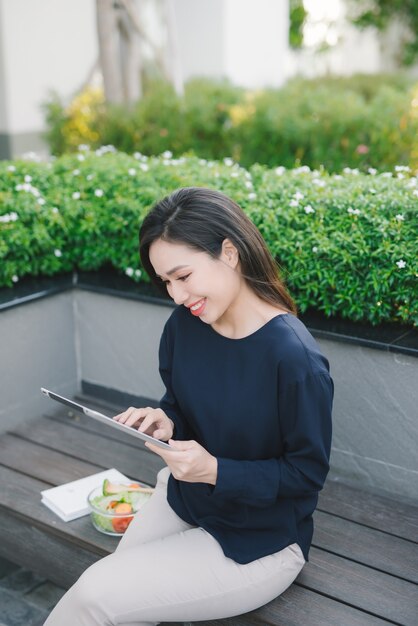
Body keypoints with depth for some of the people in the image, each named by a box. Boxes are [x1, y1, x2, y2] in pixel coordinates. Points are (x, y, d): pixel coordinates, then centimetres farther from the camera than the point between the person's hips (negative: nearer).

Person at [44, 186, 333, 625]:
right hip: (182, 499, 6)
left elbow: (309, 472, -18)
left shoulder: (294, 358, -28)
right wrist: (165, 425, -15)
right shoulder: (184, 325, -8)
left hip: (260, 543, -5)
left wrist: (215, 470, -28)